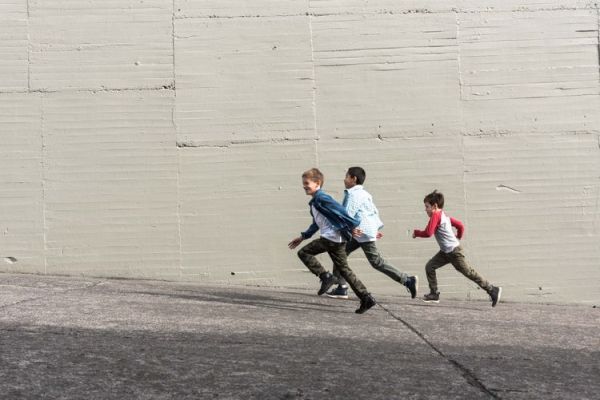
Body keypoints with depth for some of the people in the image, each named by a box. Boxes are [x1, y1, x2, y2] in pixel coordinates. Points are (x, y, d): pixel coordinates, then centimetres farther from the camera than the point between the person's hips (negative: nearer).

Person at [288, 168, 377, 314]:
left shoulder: (321, 198, -10)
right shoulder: (314, 202, 21)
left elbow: (340, 211, -16)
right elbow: (317, 223, 32)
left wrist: (352, 226, -17)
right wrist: (303, 236, 31)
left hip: (331, 237, -10)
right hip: (337, 239, 10)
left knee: (304, 252, -1)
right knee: (343, 269, 9)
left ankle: (325, 276, -5)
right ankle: (366, 298, 6)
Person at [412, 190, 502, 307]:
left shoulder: (436, 215, -16)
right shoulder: (444, 215, 11)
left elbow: (428, 233, -24)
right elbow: (460, 225, 16)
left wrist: (416, 232, -8)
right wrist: (458, 236, 32)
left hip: (454, 251, -10)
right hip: (445, 252, 10)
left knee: (468, 272, -4)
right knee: (429, 266, 4)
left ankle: (492, 290, 4)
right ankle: (434, 294, 7)